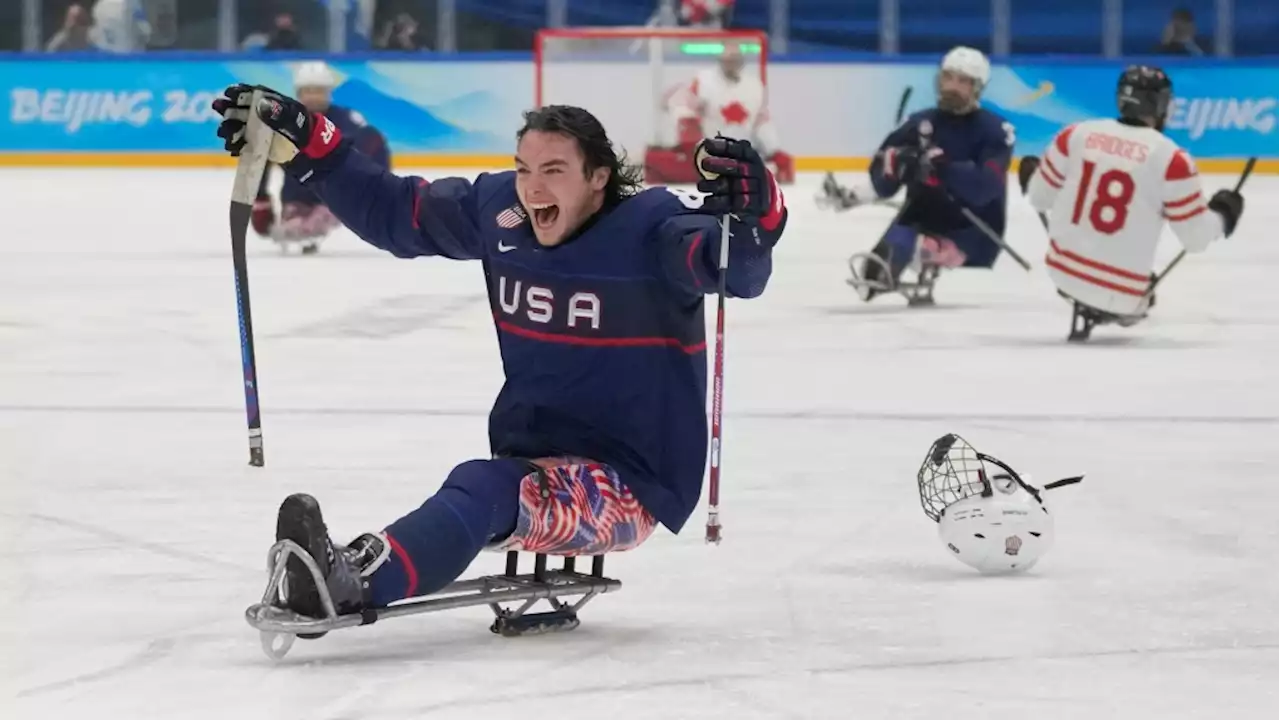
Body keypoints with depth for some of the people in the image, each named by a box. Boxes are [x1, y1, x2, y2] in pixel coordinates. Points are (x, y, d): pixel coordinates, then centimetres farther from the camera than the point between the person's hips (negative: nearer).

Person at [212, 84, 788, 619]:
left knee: (483, 489, -34)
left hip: (629, 486, -8)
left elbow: (739, 270, -32)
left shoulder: (654, 225, -14)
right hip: (528, 468, 8)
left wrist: (748, 214, -54)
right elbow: (389, 209, 16)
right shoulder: (497, 209, 3)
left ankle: (353, 581, -55)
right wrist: (303, 145, 8)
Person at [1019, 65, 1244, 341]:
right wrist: (1221, 214, 14)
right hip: (1121, 293, -4)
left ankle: (1086, 307, 19)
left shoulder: (1076, 134, -3)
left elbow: (1041, 196, 9)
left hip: (1064, 272, 4)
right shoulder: (1171, 159, -12)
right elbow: (1195, 237, -8)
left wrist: (1031, 177, 33)